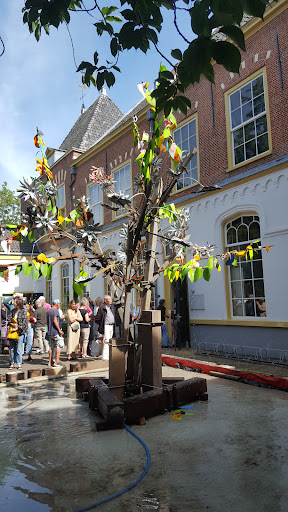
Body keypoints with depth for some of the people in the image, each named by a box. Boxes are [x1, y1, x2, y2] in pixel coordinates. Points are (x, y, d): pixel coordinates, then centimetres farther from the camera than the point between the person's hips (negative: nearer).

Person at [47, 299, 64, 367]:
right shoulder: (55, 310, -10)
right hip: (56, 331, -8)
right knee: (58, 346, -3)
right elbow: (55, 321, -19)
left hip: (50, 332, 8)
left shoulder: (48, 311, 16)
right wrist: (59, 330, -17)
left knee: (51, 346, 12)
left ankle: (50, 361, 15)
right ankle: (57, 361, -6)